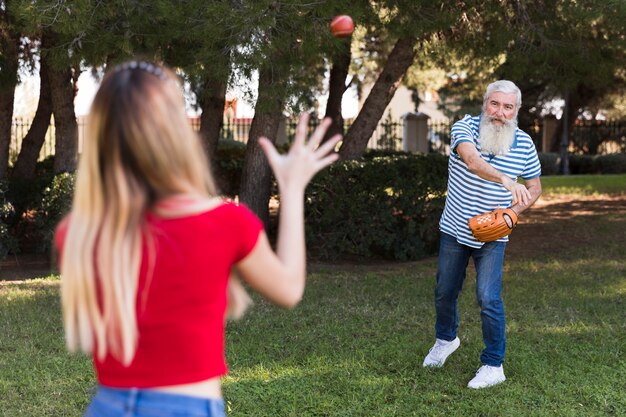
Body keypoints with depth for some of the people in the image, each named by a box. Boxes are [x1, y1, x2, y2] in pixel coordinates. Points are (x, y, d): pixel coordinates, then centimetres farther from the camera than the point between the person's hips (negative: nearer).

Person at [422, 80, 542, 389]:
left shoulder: (524, 144, -7)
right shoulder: (465, 127, -14)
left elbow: (534, 187, 6)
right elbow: (471, 160, -36)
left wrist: (513, 211, -13)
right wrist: (505, 180, -53)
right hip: (454, 230, 1)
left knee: (488, 299, -11)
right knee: (445, 292, 17)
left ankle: (493, 365, 3)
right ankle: (446, 339, 45)